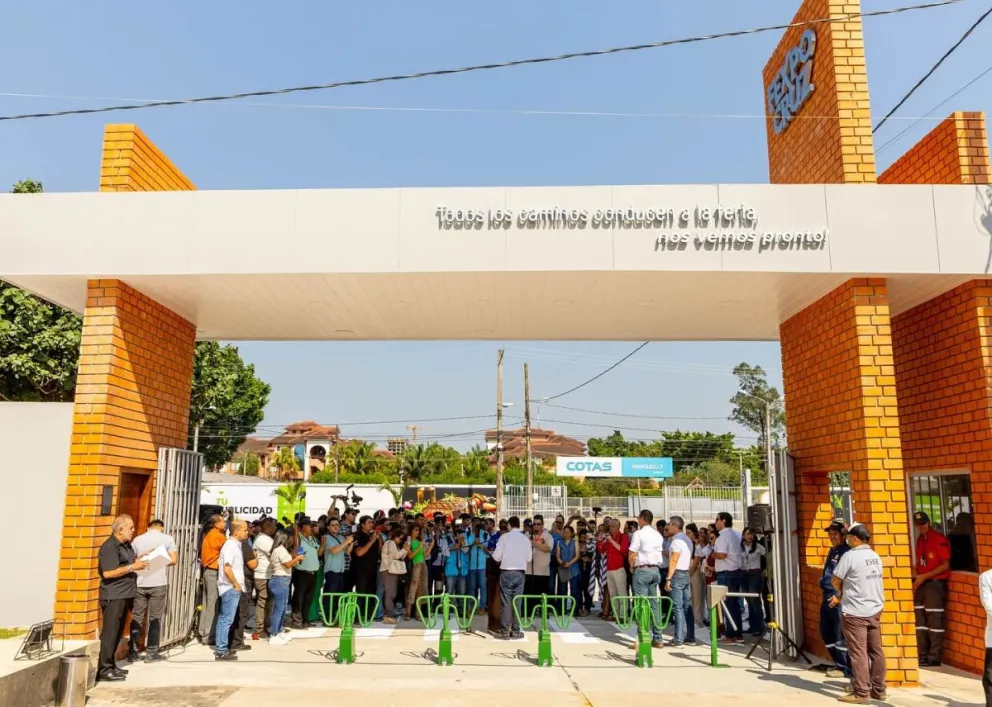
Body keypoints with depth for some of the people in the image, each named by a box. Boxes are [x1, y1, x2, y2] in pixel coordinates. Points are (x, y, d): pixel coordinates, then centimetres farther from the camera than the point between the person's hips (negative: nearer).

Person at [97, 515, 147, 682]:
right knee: (110, 633, -7)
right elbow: (108, 573, -22)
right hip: (113, 596, -9)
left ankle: (111, 666, 22)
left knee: (117, 632, 14)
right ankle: (104, 670, -2)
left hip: (124, 595, 9)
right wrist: (132, 567, -20)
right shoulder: (109, 547, -14)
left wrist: (140, 560, 11)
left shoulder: (126, 545, 15)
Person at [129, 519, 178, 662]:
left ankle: (133, 652, 12)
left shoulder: (137, 539, 7)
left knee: (136, 617, 11)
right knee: (155, 618, 5)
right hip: (158, 583, -2)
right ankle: (151, 652, 7)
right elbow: (173, 560, -3)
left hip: (139, 583, 2)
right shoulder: (167, 539, 0)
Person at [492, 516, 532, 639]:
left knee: (506, 602, 2)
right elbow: (529, 558, 6)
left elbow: (497, 557, -6)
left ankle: (505, 631, 4)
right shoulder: (526, 539, 2)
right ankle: (515, 631, 11)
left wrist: (492, 553, 16)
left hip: (506, 572, -2)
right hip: (520, 573, 2)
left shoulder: (504, 537, -5)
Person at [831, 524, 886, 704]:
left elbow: (836, 581, -8)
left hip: (855, 612, -7)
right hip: (875, 610, 8)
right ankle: (879, 689, 19)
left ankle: (862, 693, -1)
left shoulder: (850, 555, -14)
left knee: (858, 653, -3)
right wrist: (842, 597, 19)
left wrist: (842, 592, 15)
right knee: (876, 650, 12)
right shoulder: (875, 557, 9)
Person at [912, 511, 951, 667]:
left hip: (935, 584, -7)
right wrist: (915, 575, 2)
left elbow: (945, 565, -13)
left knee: (935, 622, -4)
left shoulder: (940, 539, -9)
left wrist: (924, 576, -15)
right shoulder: (920, 540, 13)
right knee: (920, 622, 9)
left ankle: (934, 657, 3)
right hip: (921, 584, 7)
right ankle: (922, 657, 15)